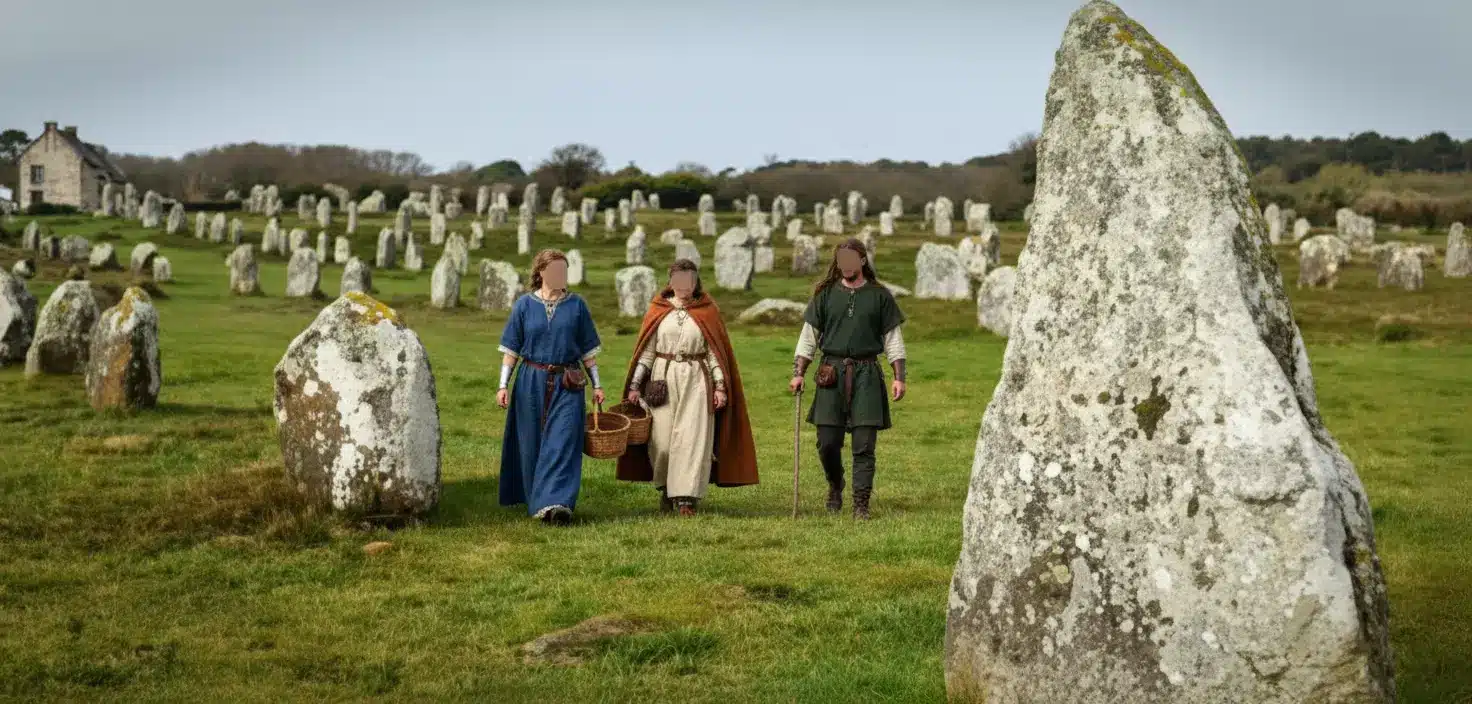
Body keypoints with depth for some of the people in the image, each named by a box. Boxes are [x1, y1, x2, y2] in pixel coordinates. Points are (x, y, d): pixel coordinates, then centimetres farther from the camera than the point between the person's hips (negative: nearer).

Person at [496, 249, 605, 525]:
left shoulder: (576, 305, 5)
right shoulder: (524, 305, 3)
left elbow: (588, 349, 9)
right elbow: (511, 349, 4)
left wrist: (596, 384, 6)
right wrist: (503, 385, -2)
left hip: (566, 385, -1)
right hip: (531, 382, 1)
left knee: (562, 442, -11)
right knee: (532, 444, 7)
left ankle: (556, 503, -17)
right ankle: (534, 500, 20)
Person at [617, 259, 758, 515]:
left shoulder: (707, 311, 5)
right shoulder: (658, 311, 7)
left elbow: (715, 351, 4)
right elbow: (646, 350, 7)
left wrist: (720, 385, -4)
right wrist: (635, 385, 0)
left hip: (696, 381, -1)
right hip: (663, 379, 1)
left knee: (692, 438, -8)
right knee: (662, 440, -2)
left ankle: (686, 497, -8)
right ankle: (665, 490, 21)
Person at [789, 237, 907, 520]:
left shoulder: (879, 295, 6)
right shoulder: (826, 293, 8)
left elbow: (892, 338, 8)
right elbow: (808, 336, 9)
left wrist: (899, 377, -1)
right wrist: (797, 373, 1)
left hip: (866, 374, -1)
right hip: (832, 373, 1)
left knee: (864, 445, -4)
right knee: (827, 443, 0)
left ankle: (861, 505, 3)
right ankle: (835, 486, 28)